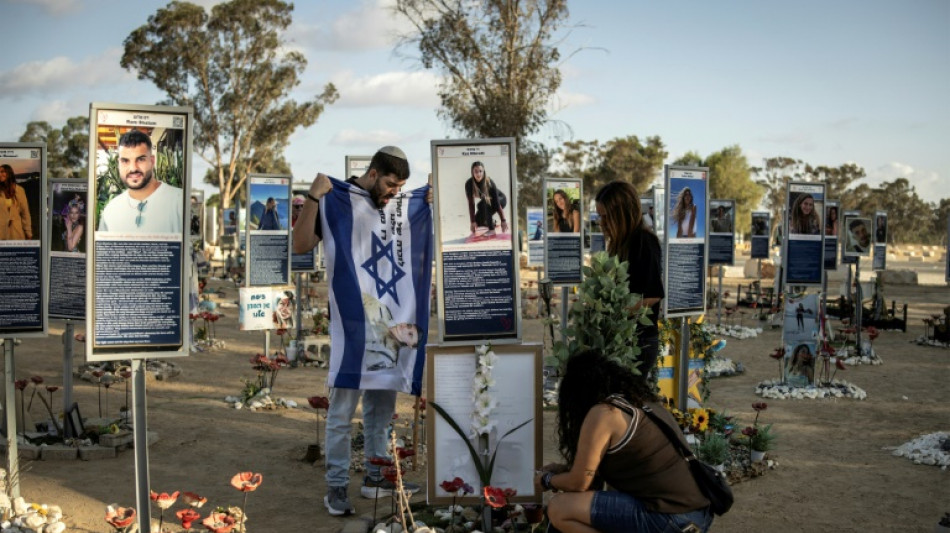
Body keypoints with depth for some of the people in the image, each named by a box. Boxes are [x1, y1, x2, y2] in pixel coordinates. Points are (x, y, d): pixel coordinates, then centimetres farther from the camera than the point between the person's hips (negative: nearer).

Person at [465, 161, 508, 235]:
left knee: (485, 203, -34)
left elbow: (497, 202, -33)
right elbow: (471, 203, -24)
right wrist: (473, 221, -27)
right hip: (485, 202, 4)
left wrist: (503, 220, -34)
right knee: (477, 221, -10)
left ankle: (491, 229, -24)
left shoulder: (489, 183, -35)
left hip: (500, 199, -4)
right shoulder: (469, 184, -27)